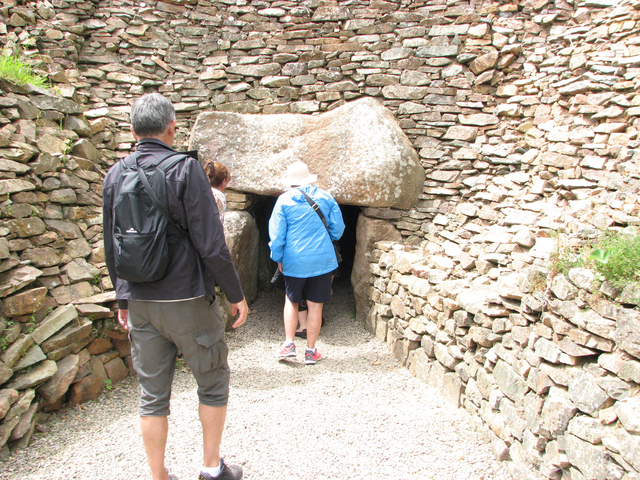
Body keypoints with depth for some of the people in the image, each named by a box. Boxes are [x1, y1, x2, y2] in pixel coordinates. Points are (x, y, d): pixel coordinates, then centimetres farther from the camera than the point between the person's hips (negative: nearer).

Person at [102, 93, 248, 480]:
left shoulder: (115, 175, 6)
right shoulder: (185, 169, -12)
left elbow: (111, 246, 11)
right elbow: (210, 242, -16)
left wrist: (123, 297, 21)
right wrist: (236, 293, -6)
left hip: (140, 303, 5)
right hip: (187, 300, -5)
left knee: (153, 395, 13)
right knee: (213, 382, 14)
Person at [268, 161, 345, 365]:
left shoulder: (284, 200, -4)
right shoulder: (325, 197, 1)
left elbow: (277, 234, -3)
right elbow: (338, 229, 5)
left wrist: (278, 258, 10)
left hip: (294, 262, 0)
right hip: (322, 261, 1)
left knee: (291, 301, 18)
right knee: (315, 305, 6)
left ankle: (289, 344, 12)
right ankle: (311, 350, 14)